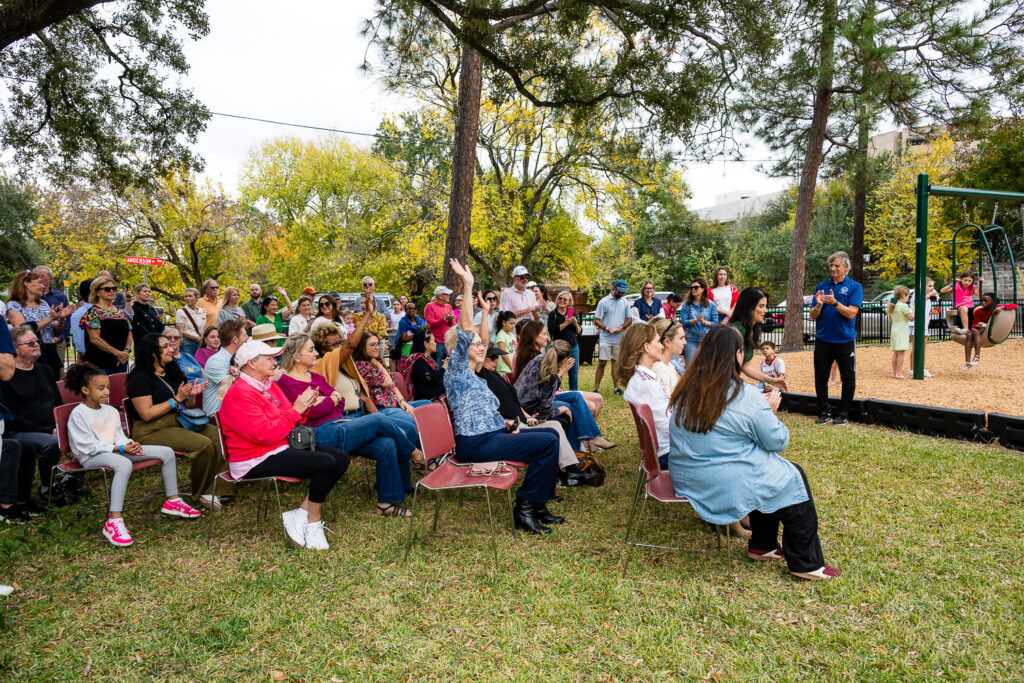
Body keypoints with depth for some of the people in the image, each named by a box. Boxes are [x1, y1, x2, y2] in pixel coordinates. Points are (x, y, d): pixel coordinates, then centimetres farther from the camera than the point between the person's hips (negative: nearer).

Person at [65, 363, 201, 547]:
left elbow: (119, 436, 13)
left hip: (116, 450, 8)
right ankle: (113, 522, -45)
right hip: (91, 457, -8)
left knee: (167, 452, -2)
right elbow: (87, 446, -15)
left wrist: (130, 444, -11)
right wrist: (120, 448, -21)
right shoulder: (78, 414, -10)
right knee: (124, 464, -44)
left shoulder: (111, 411, 13)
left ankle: (172, 501, 9)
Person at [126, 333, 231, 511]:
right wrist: (177, 399, -17)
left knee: (220, 436, -16)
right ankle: (200, 493, -8)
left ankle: (215, 489, -14)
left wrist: (190, 395, 1)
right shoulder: (140, 378, -10)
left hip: (179, 422, 8)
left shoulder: (170, 372, 14)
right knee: (203, 444, -28)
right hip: (152, 431, -8)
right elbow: (146, 414, -17)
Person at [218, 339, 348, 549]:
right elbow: (266, 434, -24)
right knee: (326, 464, -25)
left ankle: (301, 514, -4)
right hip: (256, 461, -10)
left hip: (282, 448, 10)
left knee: (341, 458, -3)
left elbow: (290, 421, 20)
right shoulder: (239, 394, -15)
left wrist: (304, 406, -1)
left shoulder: (270, 386, 15)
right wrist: (295, 410, -17)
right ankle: (313, 522, -6)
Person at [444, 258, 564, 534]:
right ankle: (525, 507, -9)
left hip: (492, 435, 10)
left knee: (550, 435, 8)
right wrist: (468, 286, -23)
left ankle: (537, 504, 8)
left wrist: (508, 428, 9)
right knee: (547, 441, -16)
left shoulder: (476, 379, 24)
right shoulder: (457, 371, -4)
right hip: (475, 443, -10)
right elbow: (465, 330, -18)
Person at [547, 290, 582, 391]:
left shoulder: (572, 314, 12)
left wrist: (575, 324, -10)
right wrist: (566, 323, -16)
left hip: (573, 346, 5)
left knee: (574, 372, 8)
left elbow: (579, 332, 10)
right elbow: (552, 330, -16)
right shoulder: (553, 314, -1)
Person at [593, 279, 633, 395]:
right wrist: (608, 329, -18)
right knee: (602, 363, -5)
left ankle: (616, 387, 17)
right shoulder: (604, 302, -3)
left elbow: (629, 320, 12)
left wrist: (621, 327, -8)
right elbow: (596, 320, -4)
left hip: (619, 339, 4)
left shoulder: (625, 303, 9)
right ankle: (596, 388, -2)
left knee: (616, 362, 10)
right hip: (605, 339, -3)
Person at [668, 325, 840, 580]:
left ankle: (762, 546, 37)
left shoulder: (686, 390, 0)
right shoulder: (747, 397, -19)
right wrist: (770, 412, 8)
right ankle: (806, 564, 22)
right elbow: (778, 442, -10)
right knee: (794, 478, 14)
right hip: (726, 484, -8)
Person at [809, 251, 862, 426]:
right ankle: (824, 413, 14)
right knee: (820, 378, 4)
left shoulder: (855, 287, 1)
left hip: (845, 339, -2)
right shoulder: (821, 286, 9)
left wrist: (834, 302, -24)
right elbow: (813, 316, 6)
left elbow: (851, 313, -11)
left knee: (848, 378, 4)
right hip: (823, 339, 2)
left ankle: (843, 414, 15)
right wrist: (819, 305, -14)